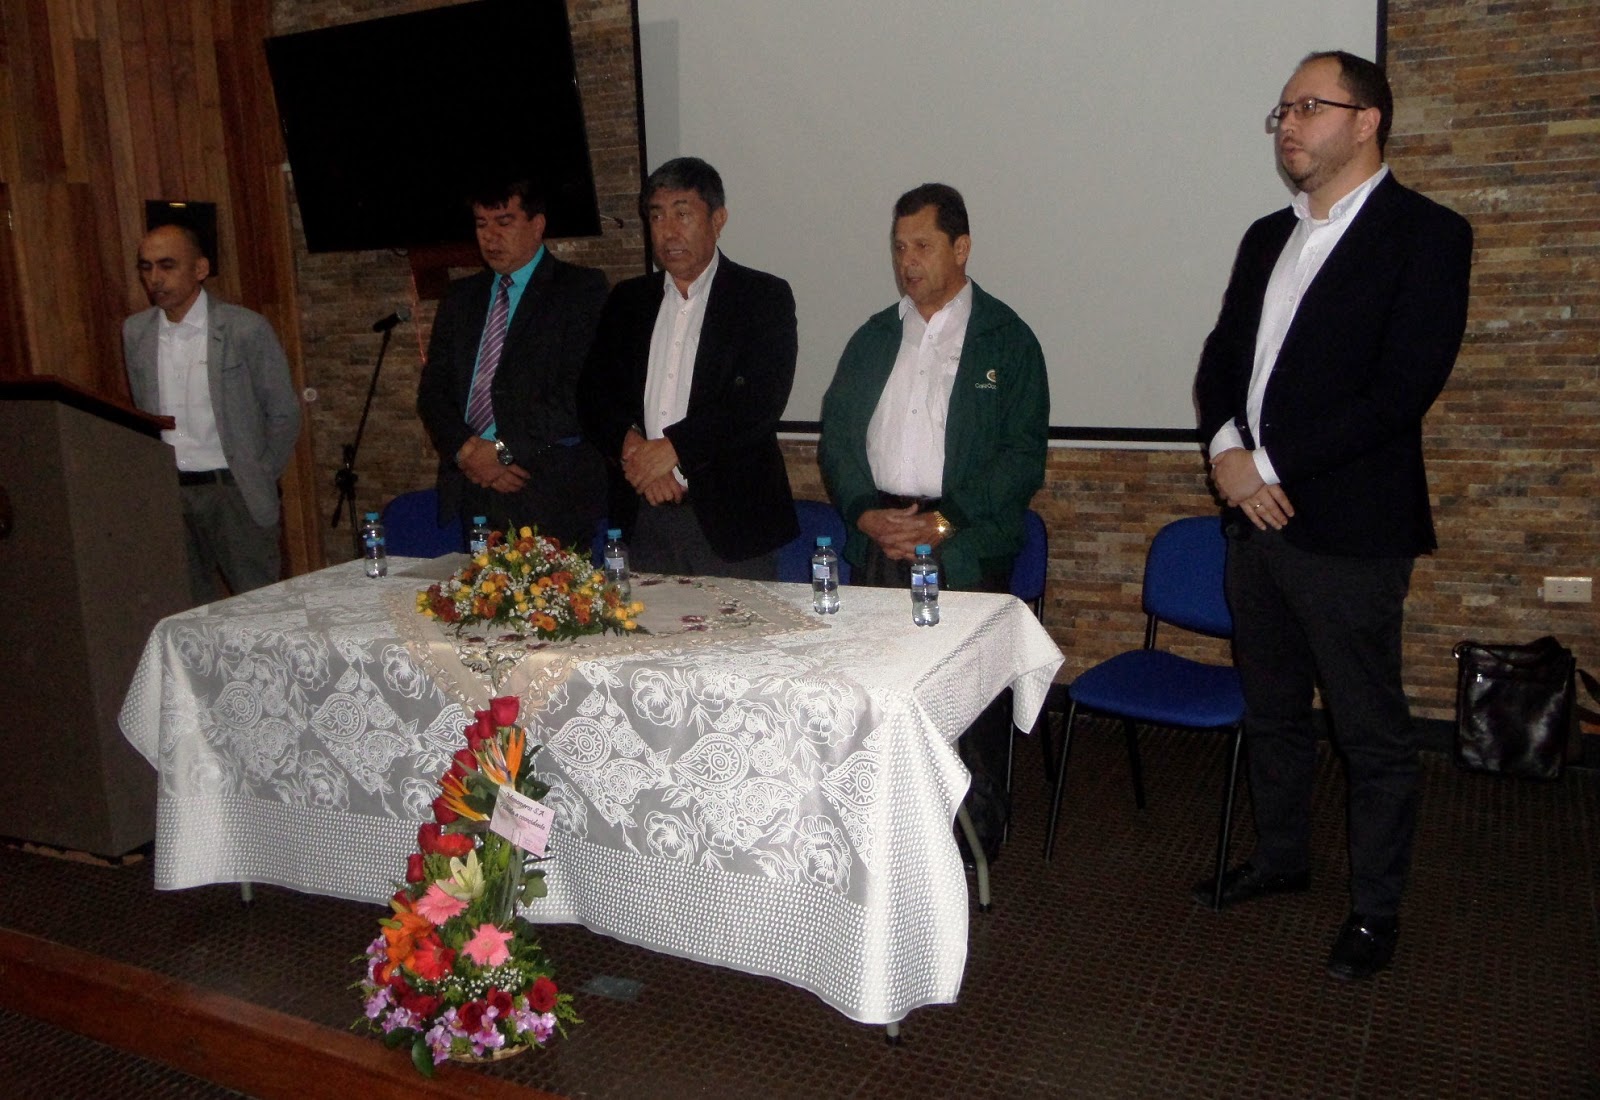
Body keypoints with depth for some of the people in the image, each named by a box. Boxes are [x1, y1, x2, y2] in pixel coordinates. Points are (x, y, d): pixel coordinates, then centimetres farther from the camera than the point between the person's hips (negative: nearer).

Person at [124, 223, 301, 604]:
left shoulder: (246, 329, -7)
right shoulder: (135, 333, 6)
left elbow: (283, 413, -1)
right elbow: (140, 414, 15)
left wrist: (259, 480, 0)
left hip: (233, 492, -4)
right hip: (167, 493, 4)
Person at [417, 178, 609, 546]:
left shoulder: (581, 289, 0)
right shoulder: (461, 296, 19)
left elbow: (579, 391, -11)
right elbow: (432, 390, 14)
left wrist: (504, 449, -12)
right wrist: (464, 448, -6)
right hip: (469, 490, 5)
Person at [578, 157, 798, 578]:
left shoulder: (763, 296, 0)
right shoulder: (627, 300, 15)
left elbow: (763, 400, -12)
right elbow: (594, 393, 9)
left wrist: (672, 448, -15)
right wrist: (630, 445, -11)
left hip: (730, 516, -3)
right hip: (643, 517, 4)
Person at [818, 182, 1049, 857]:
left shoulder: (1007, 340, 2)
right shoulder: (874, 338, 16)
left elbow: (1024, 459, -5)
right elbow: (836, 439, 13)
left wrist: (943, 523, -14)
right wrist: (865, 512, -5)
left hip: (967, 553, -4)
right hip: (876, 544, 4)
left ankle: (977, 844, 14)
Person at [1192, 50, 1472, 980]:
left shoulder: (1426, 234, -7)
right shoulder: (1268, 237, 14)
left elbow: (1403, 389, -17)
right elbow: (1222, 360, 13)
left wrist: (1271, 464, -17)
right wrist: (1226, 449, -7)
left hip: (1351, 529, -7)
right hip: (1256, 517, 7)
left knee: (1374, 732, 6)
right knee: (1272, 712, 19)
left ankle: (1377, 909, 23)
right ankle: (1281, 859, 38)